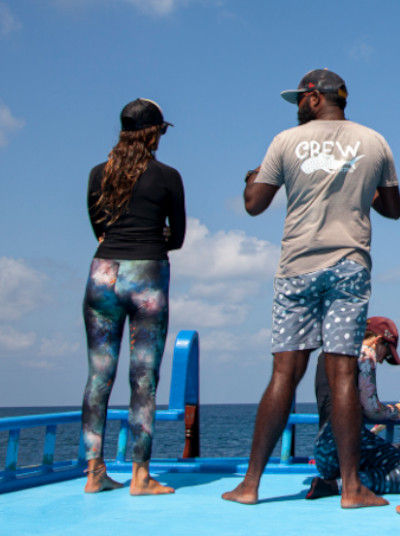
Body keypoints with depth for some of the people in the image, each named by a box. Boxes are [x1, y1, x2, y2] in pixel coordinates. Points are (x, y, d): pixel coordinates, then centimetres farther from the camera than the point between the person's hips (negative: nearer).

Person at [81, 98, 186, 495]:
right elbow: (177, 238, 6)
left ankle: (95, 471, 9)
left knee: (99, 375, 7)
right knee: (144, 377, 0)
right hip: (147, 275, -3)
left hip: (103, 272, 3)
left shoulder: (99, 174, 9)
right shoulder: (167, 177, 0)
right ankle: (140, 475, 3)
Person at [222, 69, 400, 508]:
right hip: (350, 265, 0)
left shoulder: (287, 141, 4)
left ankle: (250, 483, 3)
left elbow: (254, 205, 5)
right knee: (343, 373, -1)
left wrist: (252, 179, 27)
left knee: (285, 372, 1)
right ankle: (351, 487, -1)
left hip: (298, 266, 0)